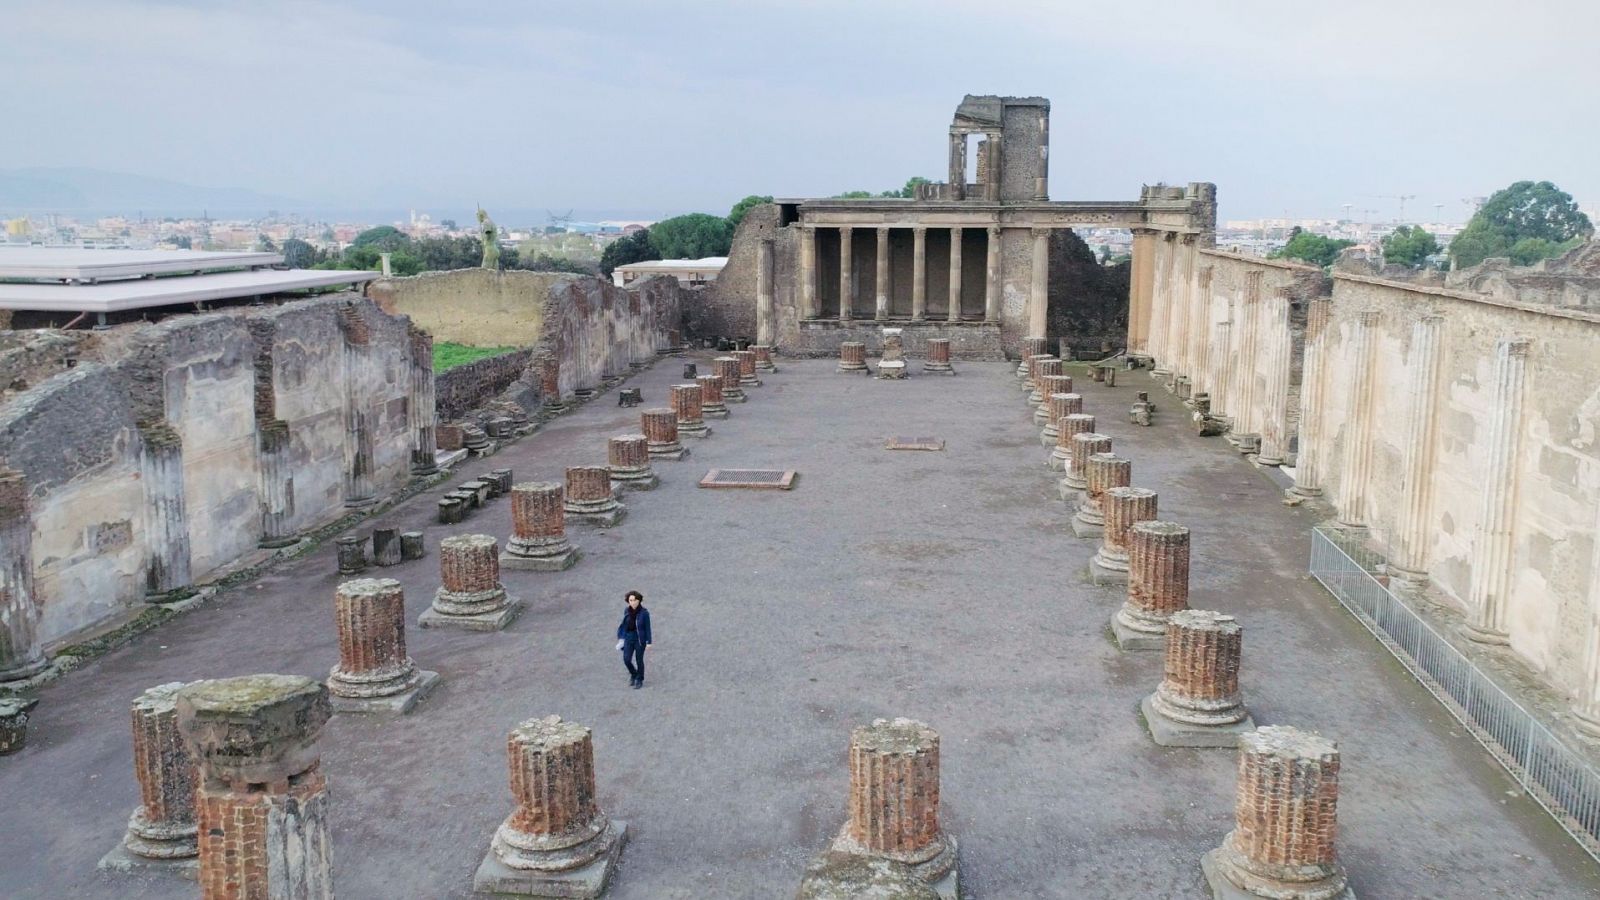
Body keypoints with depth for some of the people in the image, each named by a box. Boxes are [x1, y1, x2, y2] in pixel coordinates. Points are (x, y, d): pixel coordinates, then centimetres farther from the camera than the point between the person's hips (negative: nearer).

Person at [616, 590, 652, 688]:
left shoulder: (644, 612, -16)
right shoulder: (626, 610, -4)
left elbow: (647, 627, -11)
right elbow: (624, 624, 8)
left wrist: (649, 642, -11)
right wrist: (621, 636, 12)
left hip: (640, 639, -3)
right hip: (629, 638, 3)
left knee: (639, 660, 6)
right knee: (626, 659, -2)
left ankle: (640, 680, 26)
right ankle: (633, 674, 28)